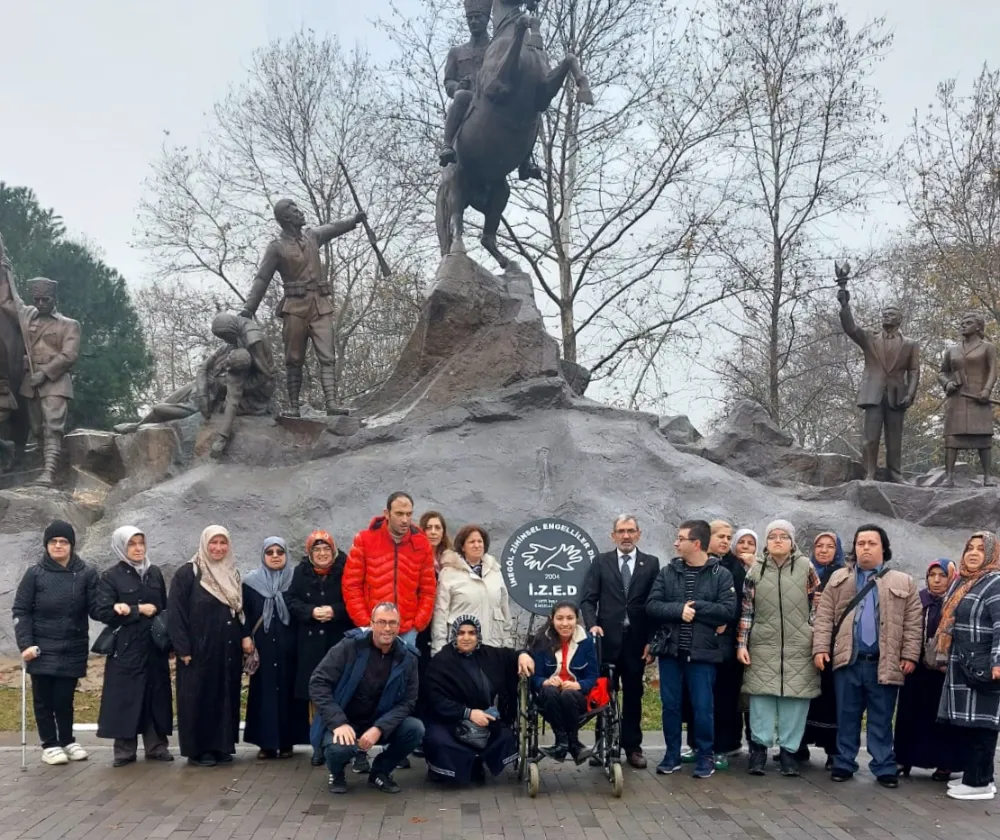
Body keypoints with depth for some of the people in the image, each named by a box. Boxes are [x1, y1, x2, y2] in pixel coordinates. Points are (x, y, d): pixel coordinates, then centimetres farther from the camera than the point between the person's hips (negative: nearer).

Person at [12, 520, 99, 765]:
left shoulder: (86, 573, -3)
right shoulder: (35, 574, -3)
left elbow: (95, 608, -2)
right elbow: (20, 611, -1)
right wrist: (25, 643, -11)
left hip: (73, 650, 0)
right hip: (42, 650, 0)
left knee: (65, 698, 7)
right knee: (44, 699, 6)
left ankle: (67, 741, 27)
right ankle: (49, 745, 20)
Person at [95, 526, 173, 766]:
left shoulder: (155, 573, 10)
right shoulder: (111, 576, -2)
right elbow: (103, 612, -11)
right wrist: (139, 610, -12)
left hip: (154, 646, 4)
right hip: (126, 648, -4)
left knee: (156, 696, 5)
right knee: (125, 698, -1)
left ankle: (156, 745, 13)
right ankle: (124, 750, 6)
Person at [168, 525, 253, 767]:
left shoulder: (232, 574, 12)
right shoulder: (187, 574, -7)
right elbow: (176, 614, -10)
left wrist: (245, 636, 2)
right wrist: (183, 649, -15)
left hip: (228, 650, 6)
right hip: (199, 649, -6)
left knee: (226, 696, 8)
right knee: (200, 698, 0)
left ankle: (222, 745, 16)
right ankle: (198, 749, 8)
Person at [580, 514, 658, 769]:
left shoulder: (651, 563, 4)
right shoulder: (600, 562, 5)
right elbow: (587, 599, 1)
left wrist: (652, 640, -3)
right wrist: (592, 624, -16)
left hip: (637, 640, 0)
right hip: (607, 639, 0)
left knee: (633, 695, 7)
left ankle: (632, 746, 16)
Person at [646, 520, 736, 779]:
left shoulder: (720, 575, -2)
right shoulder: (667, 572, 6)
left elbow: (727, 610, -13)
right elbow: (652, 606, -2)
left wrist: (695, 607, -13)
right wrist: (679, 609, -17)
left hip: (702, 652, -3)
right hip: (670, 650, 3)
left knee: (702, 707, 2)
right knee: (670, 705, 9)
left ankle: (705, 757, 19)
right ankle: (672, 755, 23)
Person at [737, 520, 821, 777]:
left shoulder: (806, 567, 3)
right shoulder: (756, 570, 5)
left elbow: (817, 605, 6)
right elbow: (746, 610, 5)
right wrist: (741, 643, 0)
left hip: (798, 646, 0)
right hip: (763, 645, 1)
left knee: (795, 696, 2)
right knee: (762, 694, 1)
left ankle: (789, 749, 13)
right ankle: (759, 746, 11)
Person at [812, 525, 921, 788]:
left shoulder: (903, 583, 6)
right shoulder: (838, 579, 9)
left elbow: (913, 623, 4)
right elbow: (824, 617, 5)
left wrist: (910, 655, -4)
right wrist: (820, 648, -5)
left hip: (884, 662, -1)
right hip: (848, 660, 1)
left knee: (881, 719, 6)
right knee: (846, 716, 8)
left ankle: (884, 767, 14)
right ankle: (844, 763, 17)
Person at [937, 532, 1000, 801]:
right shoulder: (960, 582, 17)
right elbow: (949, 622, 23)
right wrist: (946, 658, 23)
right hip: (962, 666, 8)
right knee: (968, 722, 12)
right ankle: (974, 776, 20)